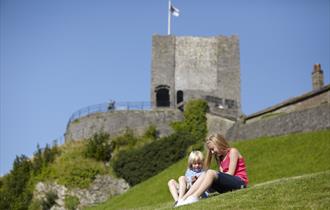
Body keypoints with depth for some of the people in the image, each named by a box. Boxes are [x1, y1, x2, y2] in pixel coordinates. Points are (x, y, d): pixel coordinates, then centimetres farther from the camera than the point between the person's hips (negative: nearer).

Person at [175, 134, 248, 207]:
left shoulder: (233, 151, 1)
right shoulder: (220, 158, 23)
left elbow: (230, 173, -10)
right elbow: (223, 176, 5)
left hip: (240, 182, -7)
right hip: (228, 183, 7)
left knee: (210, 173, -28)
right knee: (203, 175, -14)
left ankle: (194, 197, -42)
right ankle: (183, 199, -29)